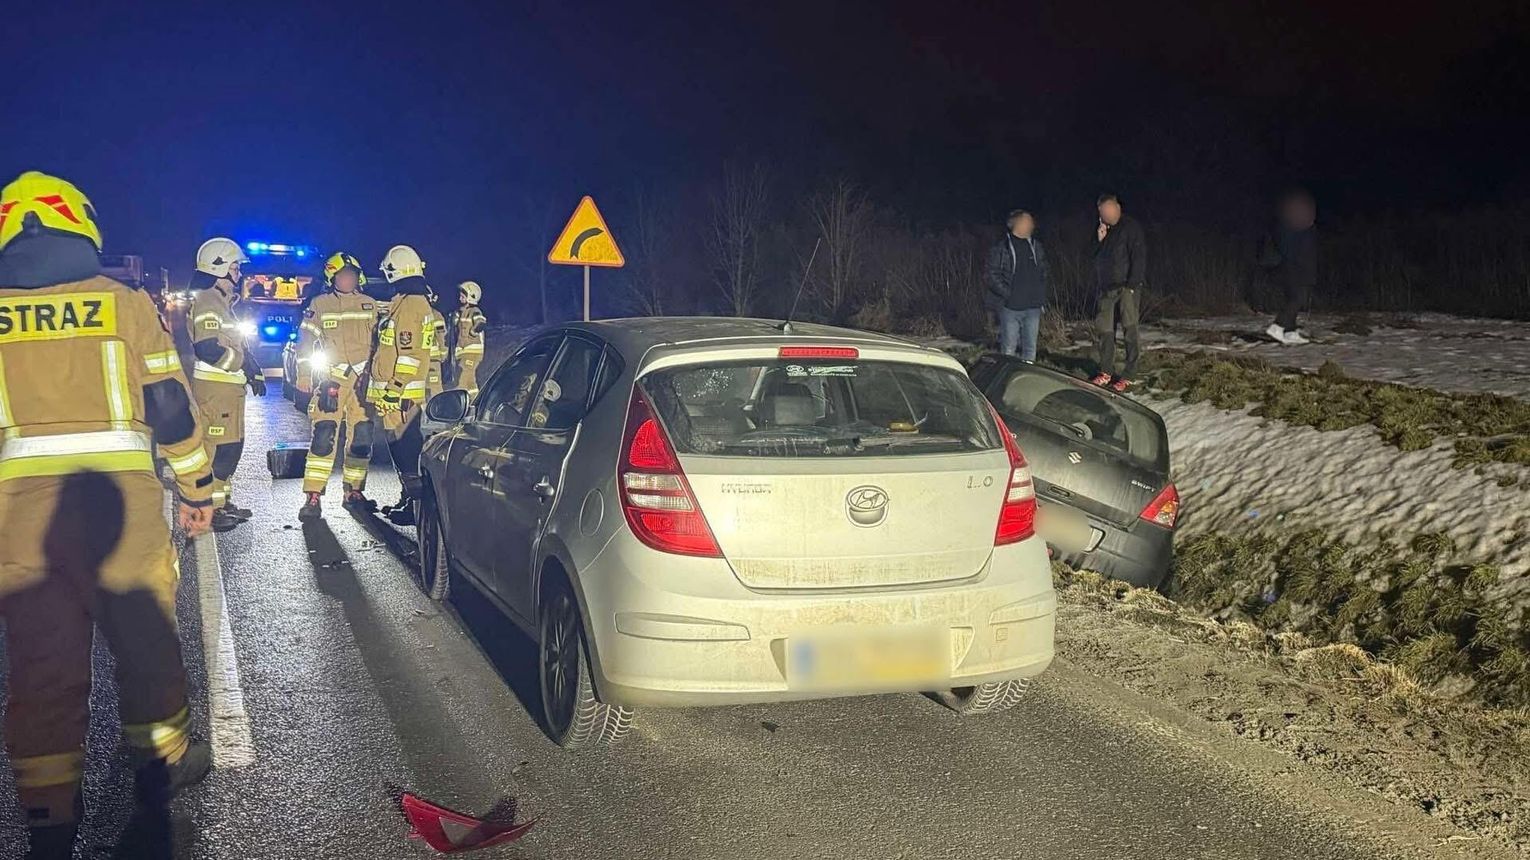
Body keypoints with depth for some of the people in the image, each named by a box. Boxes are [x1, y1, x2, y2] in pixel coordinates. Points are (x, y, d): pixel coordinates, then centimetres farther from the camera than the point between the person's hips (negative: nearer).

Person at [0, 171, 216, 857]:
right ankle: (162, 760, 30)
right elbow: (170, 406, 0)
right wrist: (196, 487, 10)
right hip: (116, 495, -2)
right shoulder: (125, 301, 2)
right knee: (144, 634, 15)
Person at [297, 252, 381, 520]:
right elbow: (305, 342, 6)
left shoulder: (369, 305, 13)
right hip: (331, 378, -3)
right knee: (323, 437, -12)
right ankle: (313, 496, -10)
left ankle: (354, 491, 18)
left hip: (363, 378, 3)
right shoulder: (319, 305, 5)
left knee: (361, 438, 5)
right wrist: (303, 374, -1)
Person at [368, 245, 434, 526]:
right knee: (403, 448, 17)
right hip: (403, 394, 11)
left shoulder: (408, 304, -16)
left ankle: (416, 507, -4)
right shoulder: (419, 301, 17)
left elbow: (408, 355, -22)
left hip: (401, 394, -11)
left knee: (405, 449, -7)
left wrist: (394, 392, -22)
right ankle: (408, 500, 25)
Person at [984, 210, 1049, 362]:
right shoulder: (1001, 248, -3)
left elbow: (1043, 274, 20)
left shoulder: (1036, 247, 14)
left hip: (1033, 308, 5)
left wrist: (1041, 298, 9)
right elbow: (992, 274, -6)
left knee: (1030, 349, 8)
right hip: (1010, 308, -5)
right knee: (1009, 349, -3)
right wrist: (1008, 294, -13)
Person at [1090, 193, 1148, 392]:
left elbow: (1139, 257, -10)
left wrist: (1131, 285, -16)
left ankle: (1128, 375, -3)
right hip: (1107, 288, 6)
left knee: (1130, 330, -5)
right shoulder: (1101, 228, 14)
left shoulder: (1131, 226, -6)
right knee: (1103, 330, 6)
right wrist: (1099, 240, -1)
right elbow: (1096, 258, 17)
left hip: (1127, 287, -6)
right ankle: (1106, 372, 15)